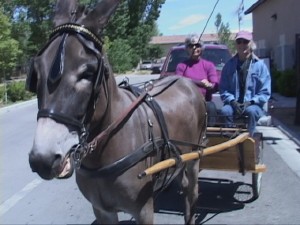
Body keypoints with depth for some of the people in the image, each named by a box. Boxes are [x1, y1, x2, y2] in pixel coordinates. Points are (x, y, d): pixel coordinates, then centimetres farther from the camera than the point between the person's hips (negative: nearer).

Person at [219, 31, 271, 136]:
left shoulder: (260, 65, 4)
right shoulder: (229, 65, 9)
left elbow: (265, 92, 2)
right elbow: (223, 89, 10)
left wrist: (250, 102, -13)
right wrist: (232, 101, -9)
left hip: (253, 105, -1)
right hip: (233, 104, 1)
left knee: (251, 111, -36)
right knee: (225, 110, -32)